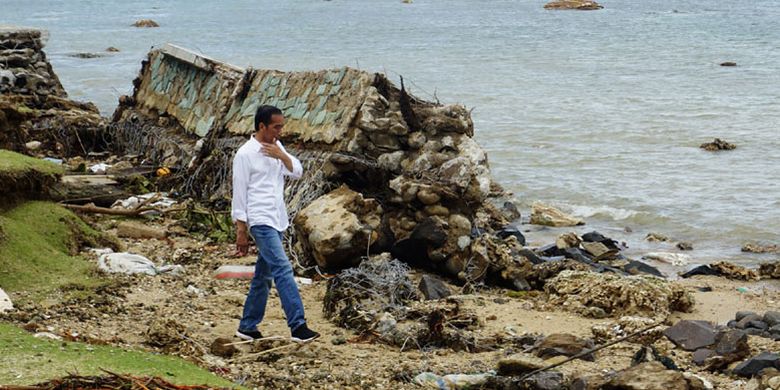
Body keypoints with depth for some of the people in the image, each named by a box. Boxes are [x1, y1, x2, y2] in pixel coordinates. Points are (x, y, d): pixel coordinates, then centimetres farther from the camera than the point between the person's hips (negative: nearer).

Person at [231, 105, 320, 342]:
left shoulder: (276, 147, 13)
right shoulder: (245, 154, -10)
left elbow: (297, 172, 8)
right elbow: (239, 195, -9)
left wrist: (282, 156, -10)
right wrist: (241, 232, -10)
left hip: (277, 221, 8)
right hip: (260, 221, -8)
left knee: (264, 275, 13)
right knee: (283, 269, -18)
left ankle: (248, 327, 22)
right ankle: (298, 327, -24)